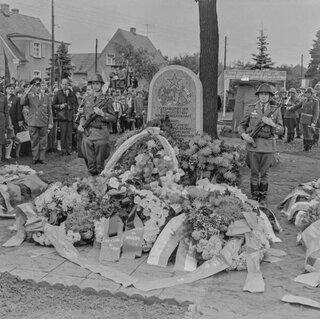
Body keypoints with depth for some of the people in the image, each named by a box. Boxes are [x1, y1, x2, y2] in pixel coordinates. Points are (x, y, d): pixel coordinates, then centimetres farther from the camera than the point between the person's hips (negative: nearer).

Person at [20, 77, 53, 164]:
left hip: (44, 122, 1)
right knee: (34, 141, 2)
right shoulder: (29, 96, 4)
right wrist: (27, 91, -17)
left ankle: (42, 158, 13)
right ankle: (35, 158, 12)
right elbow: (22, 103, -16)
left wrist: (50, 123, 3)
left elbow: (49, 111, 9)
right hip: (33, 123, -1)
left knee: (43, 142, 4)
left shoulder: (46, 97, 9)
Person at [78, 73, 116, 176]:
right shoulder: (87, 100, 14)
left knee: (100, 161, -1)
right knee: (89, 160, 4)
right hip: (87, 133, 3)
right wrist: (81, 125, 5)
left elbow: (113, 118, 1)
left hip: (101, 133, -3)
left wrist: (102, 114, -13)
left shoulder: (107, 101, 2)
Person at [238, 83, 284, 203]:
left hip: (268, 146, 1)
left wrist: (271, 123, -17)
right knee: (254, 173, 5)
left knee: (264, 173, 9)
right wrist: (244, 135, -13)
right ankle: (254, 197, 16)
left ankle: (263, 197, 21)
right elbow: (241, 126, 8)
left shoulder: (276, 110, 2)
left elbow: (280, 130, 1)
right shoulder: (250, 109, 1)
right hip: (253, 144, 0)